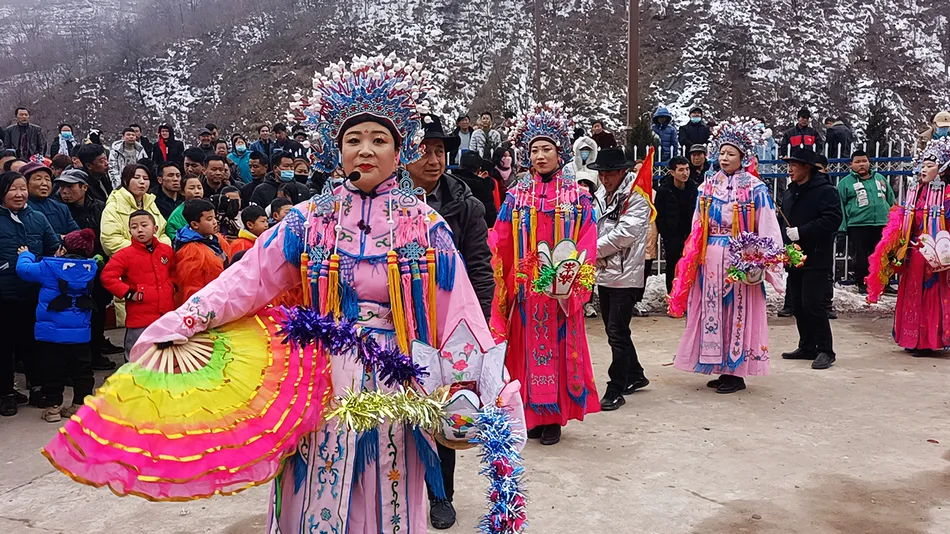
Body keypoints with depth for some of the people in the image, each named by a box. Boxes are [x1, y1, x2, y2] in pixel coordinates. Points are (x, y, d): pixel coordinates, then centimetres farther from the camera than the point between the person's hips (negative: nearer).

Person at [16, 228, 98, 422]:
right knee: (81, 370, 11)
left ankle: (52, 407, 11)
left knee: (52, 370, 7)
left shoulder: (50, 267, -10)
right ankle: (81, 405, 15)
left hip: (51, 331, -2)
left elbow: (24, 269, 1)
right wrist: (55, 257, 21)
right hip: (80, 332, 2)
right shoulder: (90, 269, -2)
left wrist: (26, 255, 20)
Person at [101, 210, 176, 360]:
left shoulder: (167, 251, 7)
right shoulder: (125, 255, -8)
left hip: (167, 315, 4)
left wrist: (171, 285, 8)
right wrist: (129, 293, -14)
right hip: (140, 318, -4)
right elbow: (107, 277, -13)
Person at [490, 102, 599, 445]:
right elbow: (500, 246, 3)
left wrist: (571, 281, -14)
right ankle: (532, 414, 16)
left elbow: (586, 245, -2)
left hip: (562, 290, -1)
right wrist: (505, 284, -7)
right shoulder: (516, 196, 6)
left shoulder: (576, 196, 3)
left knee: (559, 348, 3)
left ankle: (554, 417, 13)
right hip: (524, 289, 1)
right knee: (527, 348, 5)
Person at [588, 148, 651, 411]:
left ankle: (616, 390, 2)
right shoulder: (601, 194, 13)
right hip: (603, 272, 8)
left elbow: (625, 232, -19)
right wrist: (597, 257, -2)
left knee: (617, 332, -7)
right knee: (614, 330, 17)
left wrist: (594, 250, -12)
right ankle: (635, 375, 34)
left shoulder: (636, 195, -10)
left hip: (625, 273, -8)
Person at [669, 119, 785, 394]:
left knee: (737, 310, -1)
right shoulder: (708, 186, 11)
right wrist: (693, 257, 5)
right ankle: (723, 368, 18)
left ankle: (736, 372, 8)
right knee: (713, 310, 7)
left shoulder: (754, 188, -3)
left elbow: (766, 228, -7)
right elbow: (698, 227, 12)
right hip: (710, 259, 5)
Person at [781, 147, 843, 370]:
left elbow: (832, 219, -20)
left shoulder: (825, 191, -9)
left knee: (814, 305, -9)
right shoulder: (791, 191, 16)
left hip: (817, 259, -8)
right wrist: (785, 233, 5)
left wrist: (801, 232, -22)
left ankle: (825, 351, 1)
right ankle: (807, 347, 22)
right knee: (798, 305, 11)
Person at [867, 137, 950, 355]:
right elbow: (900, 222, 13)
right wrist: (898, 248, 7)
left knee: (931, 296, 0)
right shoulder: (914, 190, 11)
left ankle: (928, 341, 8)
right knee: (912, 295, 11)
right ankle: (913, 339, 22)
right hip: (913, 254, 6)